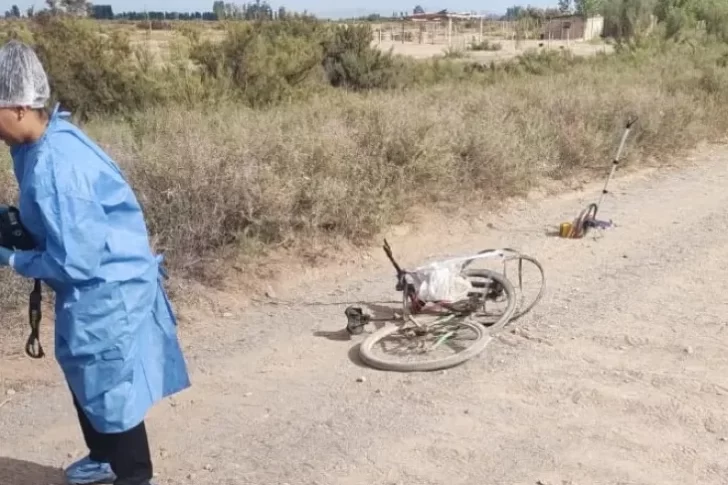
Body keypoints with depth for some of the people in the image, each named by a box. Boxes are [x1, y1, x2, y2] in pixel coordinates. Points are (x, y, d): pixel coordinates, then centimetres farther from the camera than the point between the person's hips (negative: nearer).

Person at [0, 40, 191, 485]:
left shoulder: (53, 166, -29)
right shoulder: (48, 139, 0)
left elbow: (74, 261, -26)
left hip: (107, 291, -10)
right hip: (99, 285, 10)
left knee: (110, 389, 7)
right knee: (88, 379, 25)